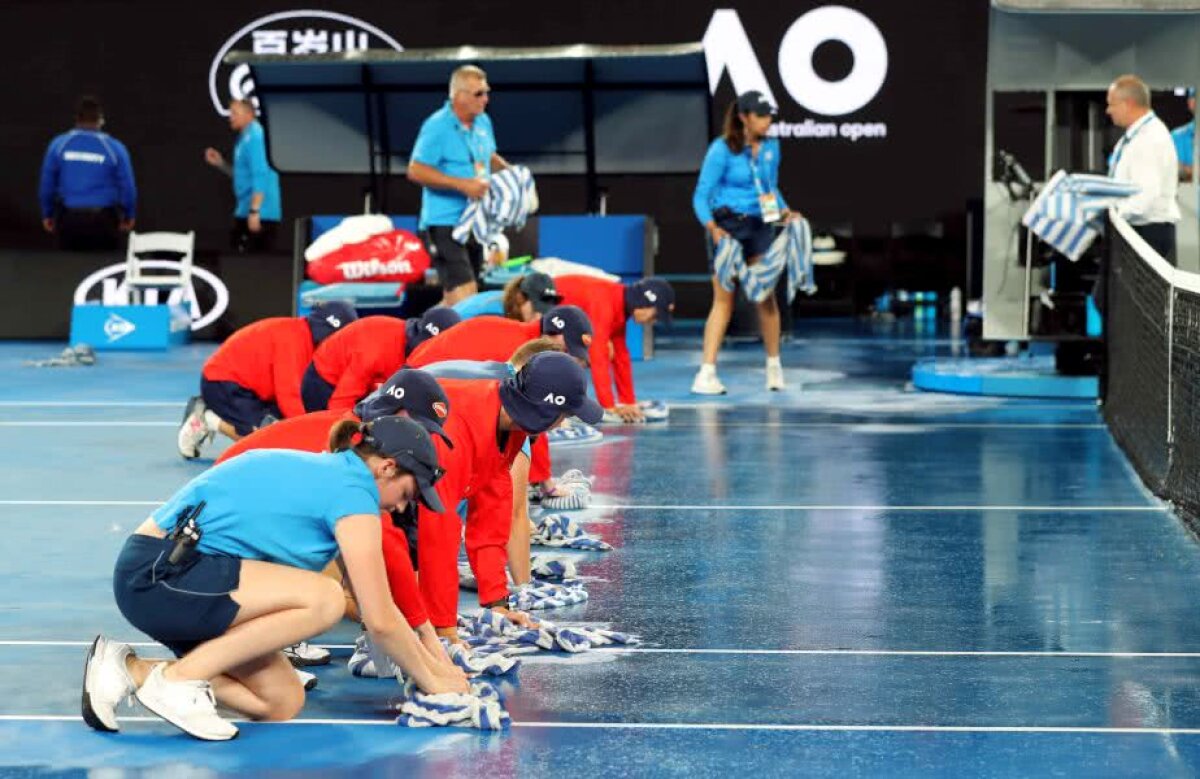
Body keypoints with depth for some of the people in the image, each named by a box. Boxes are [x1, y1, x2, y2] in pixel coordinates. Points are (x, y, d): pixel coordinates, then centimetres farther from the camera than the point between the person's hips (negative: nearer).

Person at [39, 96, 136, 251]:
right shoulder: (115, 148, -5)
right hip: (103, 220, -1)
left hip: (68, 219, 1)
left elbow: (46, 184, 4)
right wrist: (129, 216, 15)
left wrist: (47, 215, 16)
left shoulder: (58, 144, -2)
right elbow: (127, 186, 0)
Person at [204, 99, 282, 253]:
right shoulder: (244, 138, 17)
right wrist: (220, 163, 13)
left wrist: (254, 211, -25)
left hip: (260, 214, -10)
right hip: (244, 212, 10)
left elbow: (260, 176, -21)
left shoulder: (255, 137, -13)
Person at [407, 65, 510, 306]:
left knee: (452, 301, 15)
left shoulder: (483, 122, 10)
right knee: (464, 296, -19)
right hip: (444, 223, -8)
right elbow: (416, 171, -18)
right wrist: (462, 184, -23)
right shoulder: (437, 127, -14)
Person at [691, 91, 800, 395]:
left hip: (760, 225, 4)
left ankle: (774, 366, 14)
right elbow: (701, 196, -11)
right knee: (723, 300, -5)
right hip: (727, 226, -4)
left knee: (765, 295, 0)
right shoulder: (722, 149, -11)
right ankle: (706, 373, -2)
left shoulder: (771, 148, 5)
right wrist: (712, 227, -25)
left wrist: (784, 211, 1)